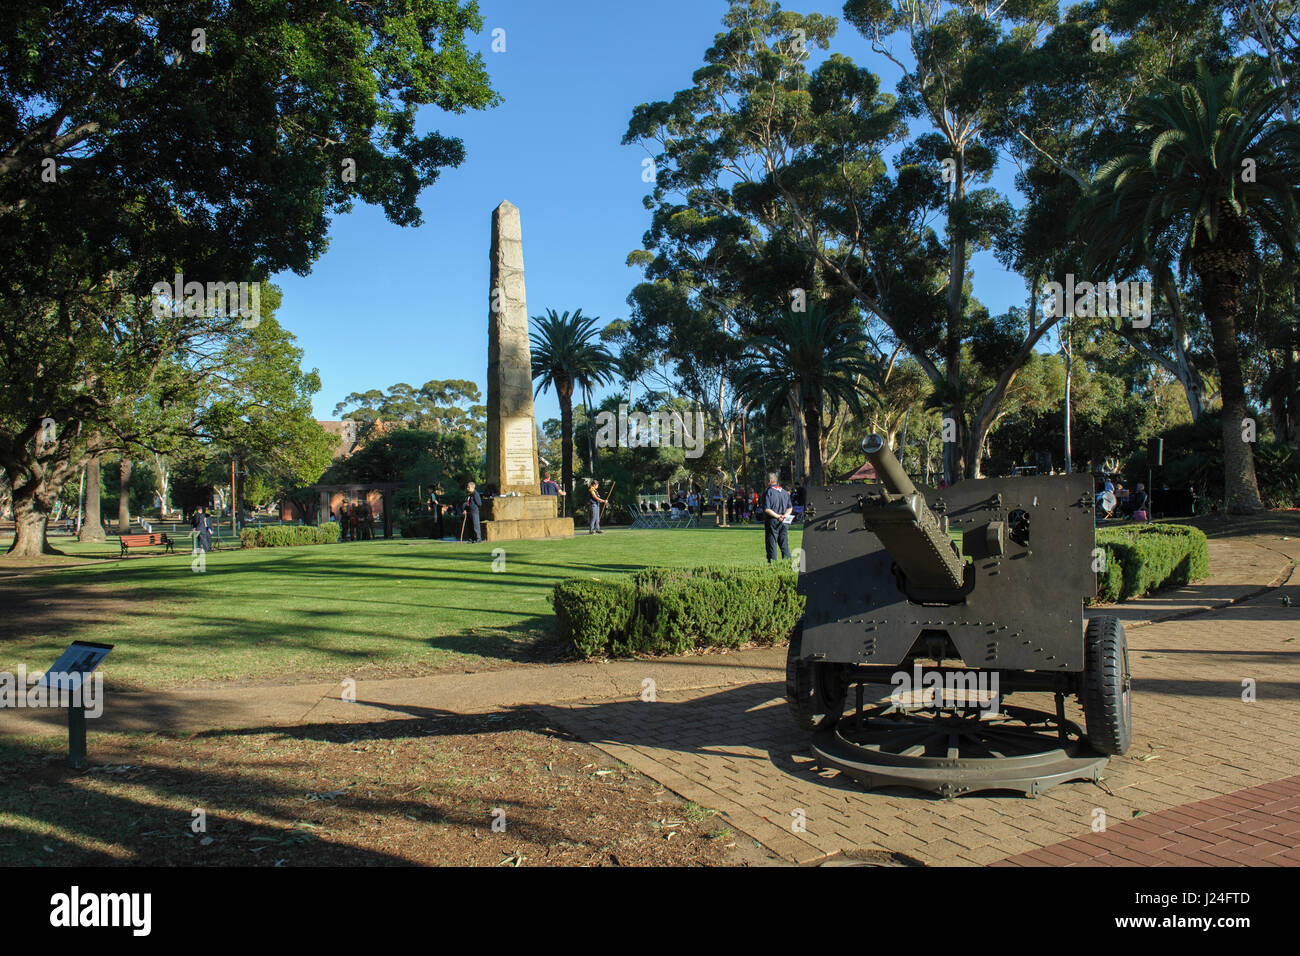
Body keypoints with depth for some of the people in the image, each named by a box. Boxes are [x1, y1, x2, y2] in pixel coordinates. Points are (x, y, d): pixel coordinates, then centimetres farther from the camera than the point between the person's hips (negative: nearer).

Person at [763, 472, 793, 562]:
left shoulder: (768, 492, -8)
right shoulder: (785, 492, 11)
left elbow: (767, 509, -16)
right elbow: (790, 508, 12)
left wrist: (777, 516, -14)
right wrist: (785, 515, -2)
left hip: (772, 521, -6)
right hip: (783, 522, 6)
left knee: (771, 544, -1)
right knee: (784, 544, 10)